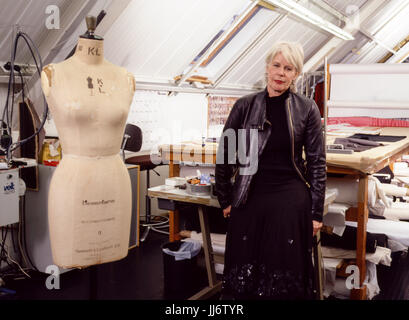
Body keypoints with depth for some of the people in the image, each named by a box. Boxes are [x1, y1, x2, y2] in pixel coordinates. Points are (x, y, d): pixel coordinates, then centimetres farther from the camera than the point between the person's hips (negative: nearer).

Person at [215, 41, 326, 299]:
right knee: (244, 272, 9)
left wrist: (316, 212, 0)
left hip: (291, 202, -1)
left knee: (286, 274, 8)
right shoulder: (245, 106, 1)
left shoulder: (307, 109, -1)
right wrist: (225, 200, 7)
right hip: (249, 200, 1)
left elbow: (317, 162, 1)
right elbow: (225, 155, 6)